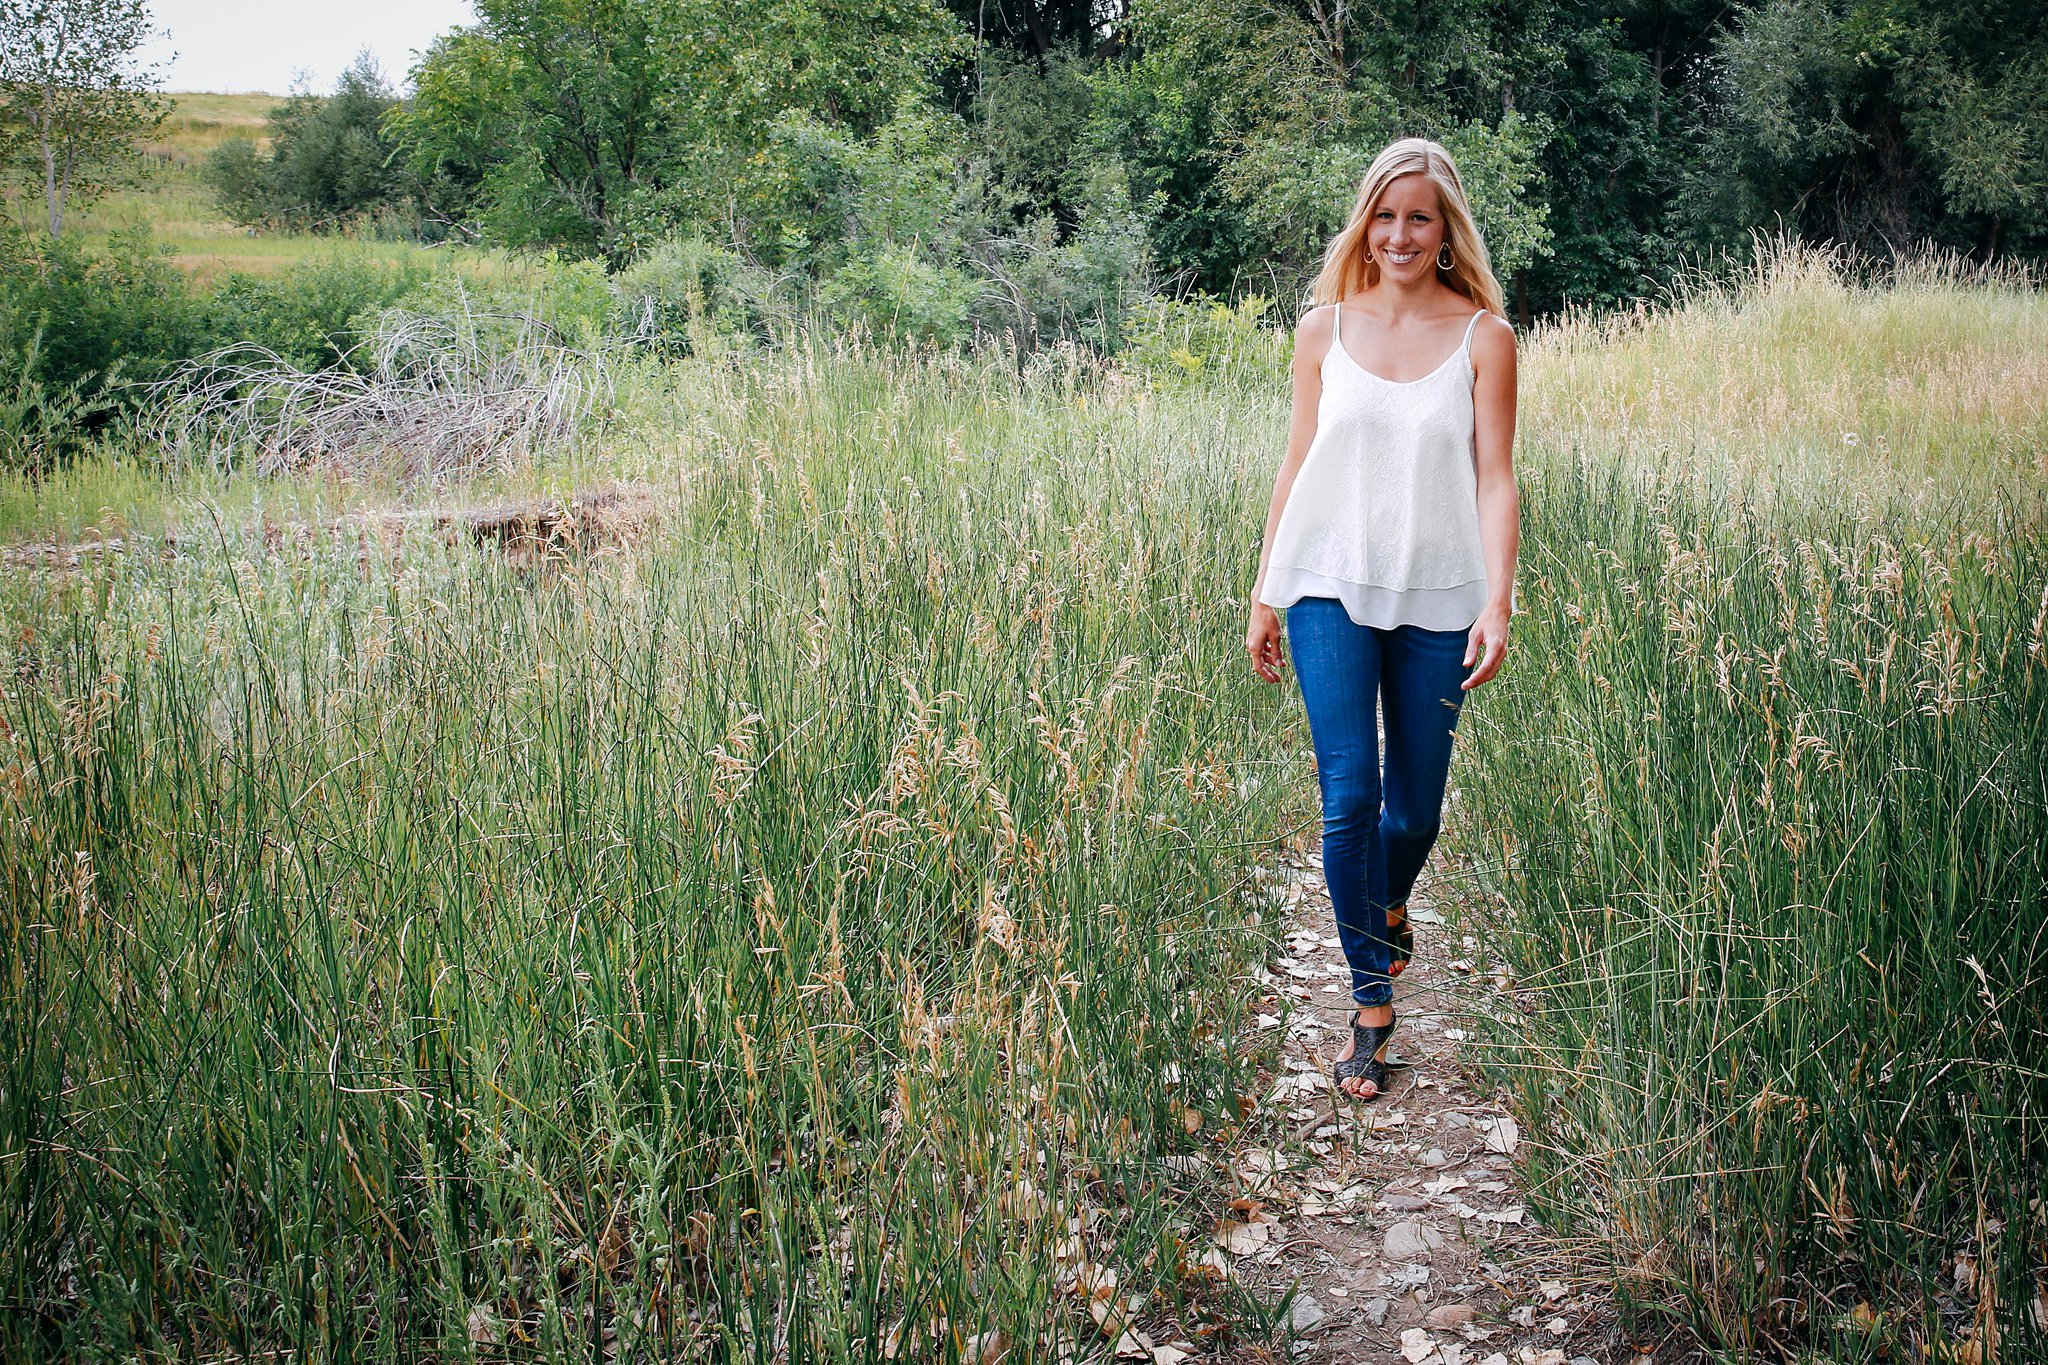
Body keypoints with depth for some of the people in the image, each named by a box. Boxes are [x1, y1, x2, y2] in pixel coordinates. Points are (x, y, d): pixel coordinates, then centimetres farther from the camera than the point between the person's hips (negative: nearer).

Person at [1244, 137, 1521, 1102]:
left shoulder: (1483, 336, 0)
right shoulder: (1324, 327, 5)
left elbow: (1495, 481, -3)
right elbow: (1298, 465, 9)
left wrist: (1497, 603, -14)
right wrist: (1265, 593, 8)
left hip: (1436, 597, 0)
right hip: (1331, 588, 0)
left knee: (1415, 804, 10)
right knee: (1347, 795, -8)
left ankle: (1391, 905, 44)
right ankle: (1371, 1002, 6)